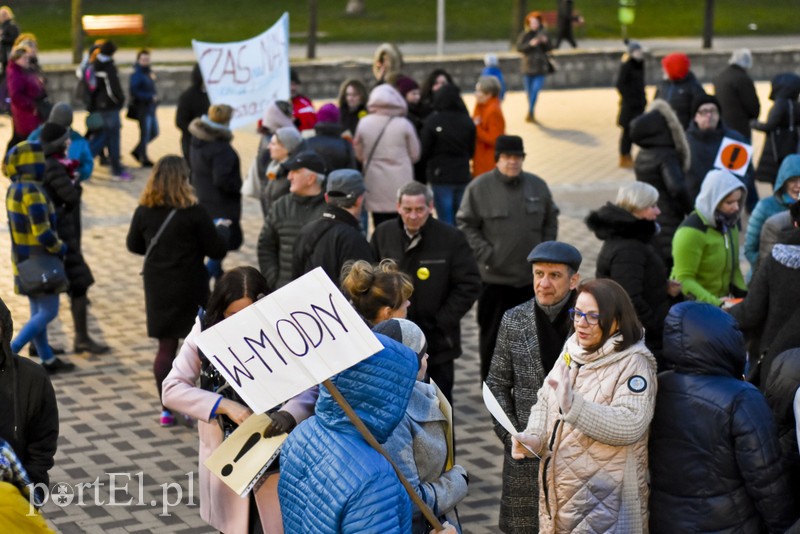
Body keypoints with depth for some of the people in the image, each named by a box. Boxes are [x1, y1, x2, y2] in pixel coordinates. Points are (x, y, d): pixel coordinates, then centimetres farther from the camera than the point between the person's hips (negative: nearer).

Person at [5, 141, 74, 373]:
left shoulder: (13, 190, 6)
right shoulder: (32, 192, -23)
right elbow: (43, 233, -26)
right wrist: (60, 248, -9)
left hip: (24, 261, 9)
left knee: (38, 311, 14)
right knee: (48, 312, -3)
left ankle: (48, 360, 21)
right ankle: (10, 354, -7)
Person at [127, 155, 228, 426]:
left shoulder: (144, 211, -4)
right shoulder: (193, 213, -16)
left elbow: (133, 245, 11)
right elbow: (217, 251, -10)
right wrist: (218, 233, 10)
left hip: (157, 288, 4)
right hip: (190, 288, -4)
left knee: (166, 347, 11)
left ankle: (167, 409, 12)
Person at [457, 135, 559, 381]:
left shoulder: (538, 186, 5)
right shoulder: (479, 187, -8)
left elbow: (550, 221, 15)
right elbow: (466, 225, -5)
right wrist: (485, 253, -12)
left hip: (532, 276, 4)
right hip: (494, 277, -3)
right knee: (492, 332, 4)